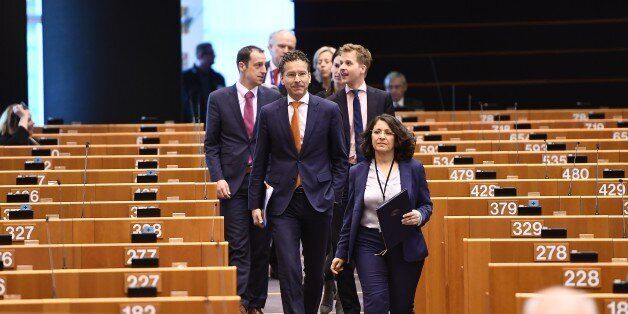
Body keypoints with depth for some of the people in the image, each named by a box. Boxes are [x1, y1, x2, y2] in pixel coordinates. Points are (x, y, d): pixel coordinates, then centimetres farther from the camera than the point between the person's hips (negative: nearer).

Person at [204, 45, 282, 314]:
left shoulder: (273, 98, 5)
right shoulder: (219, 99, 2)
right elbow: (211, 143, 3)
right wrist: (218, 178, -8)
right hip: (233, 182, -2)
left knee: (261, 247, 6)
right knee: (238, 248, -6)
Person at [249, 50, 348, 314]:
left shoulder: (329, 110, 3)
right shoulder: (269, 113, 4)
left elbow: (340, 158, 8)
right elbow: (260, 162, 8)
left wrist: (334, 194, -1)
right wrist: (255, 203, 5)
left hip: (318, 200, 1)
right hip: (283, 203, -1)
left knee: (315, 270, 10)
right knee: (289, 270, -10)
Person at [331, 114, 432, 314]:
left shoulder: (413, 169, 3)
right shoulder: (358, 172, 7)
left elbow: (426, 205, 10)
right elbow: (350, 216, 11)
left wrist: (419, 216, -14)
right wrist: (341, 253, 9)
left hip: (404, 245, 0)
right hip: (368, 243, 0)